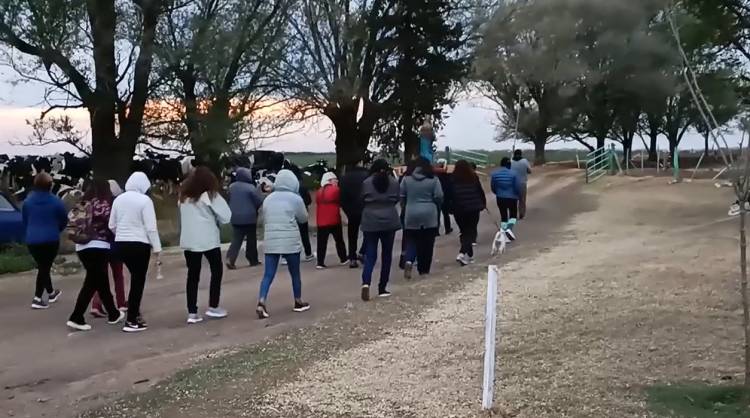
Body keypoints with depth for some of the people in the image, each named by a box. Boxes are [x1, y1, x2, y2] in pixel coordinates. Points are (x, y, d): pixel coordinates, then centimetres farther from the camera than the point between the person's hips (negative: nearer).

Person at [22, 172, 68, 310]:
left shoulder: (28, 201, 1)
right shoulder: (55, 201, -8)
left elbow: (24, 221, 13)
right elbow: (64, 220, 2)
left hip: (32, 240, 4)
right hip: (50, 239, -4)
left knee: (42, 266, 19)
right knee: (45, 267, 5)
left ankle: (51, 293, 29)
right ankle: (37, 299, 4)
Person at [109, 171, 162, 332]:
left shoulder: (119, 199, 7)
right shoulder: (144, 200, -11)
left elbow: (112, 225, 12)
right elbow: (151, 228, -14)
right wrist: (157, 248, -8)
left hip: (121, 244, 6)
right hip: (139, 245, -6)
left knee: (135, 279, 21)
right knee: (138, 281, 2)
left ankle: (134, 313, 24)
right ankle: (131, 321, 3)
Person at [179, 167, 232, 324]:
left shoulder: (184, 196, 8)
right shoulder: (210, 195, -7)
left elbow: (184, 218, 12)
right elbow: (226, 217, -8)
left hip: (188, 240, 4)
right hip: (208, 240, -4)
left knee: (193, 275, 7)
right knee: (217, 270, 13)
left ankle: (192, 313, 4)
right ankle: (213, 307, 14)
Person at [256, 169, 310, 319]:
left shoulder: (268, 199, 9)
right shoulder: (295, 198, -4)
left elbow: (264, 219, 15)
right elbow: (303, 218, 6)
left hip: (270, 242, 3)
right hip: (290, 242, -3)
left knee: (268, 274, 3)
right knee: (295, 273, 13)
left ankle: (261, 303, -13)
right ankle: (298, 302, 25)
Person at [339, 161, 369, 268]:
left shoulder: (344, 177, 0)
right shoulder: (366, 175, -12)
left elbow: (342, 195, 1)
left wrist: (346, 209, 9)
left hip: (351, 211, 3)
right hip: (365, 210, -3)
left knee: (352, 236, 12)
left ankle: (352, 259, 11)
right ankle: (361, 253, 3)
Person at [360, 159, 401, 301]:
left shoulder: (366, 183, -4)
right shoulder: (394, 182, -2)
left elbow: (362, 201, 5)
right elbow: (396, 200, 10)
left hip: (370, 222, 0)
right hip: (389, 222, 0)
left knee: (370, 254, 3)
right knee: (386, 254, 10)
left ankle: (366, 283, -19)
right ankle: (382, 288, 12)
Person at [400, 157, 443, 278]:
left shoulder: (406, 178, 1)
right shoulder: (433, 179, -3)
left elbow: (401, 197, 5)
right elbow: (439, 197, -4)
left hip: (411, 215, 1)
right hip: (429, 216, -1)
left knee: (412, 241, 10)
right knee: (427, 243, 8)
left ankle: (409, 261, -16)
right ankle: (424, 269, 11)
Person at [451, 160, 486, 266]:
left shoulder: (452, 179, -3)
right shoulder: (473, 177, -1)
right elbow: (481, 192, 5)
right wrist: (483, 203, 20)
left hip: (458, 210, 1)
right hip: (473, 209, -1)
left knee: (464, 231, 16)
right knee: (471, 231, 3)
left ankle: (469, 255, 26)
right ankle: (462, 253, -18)